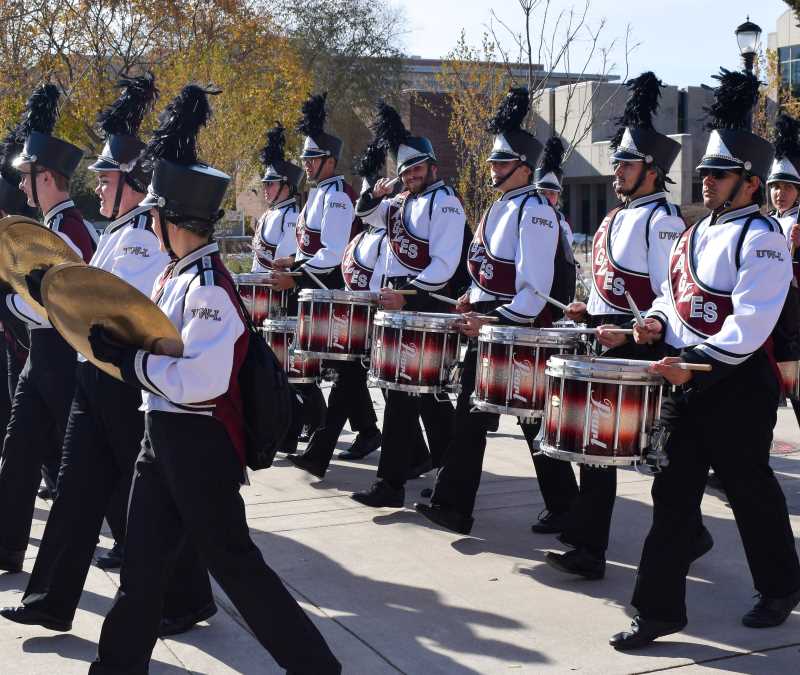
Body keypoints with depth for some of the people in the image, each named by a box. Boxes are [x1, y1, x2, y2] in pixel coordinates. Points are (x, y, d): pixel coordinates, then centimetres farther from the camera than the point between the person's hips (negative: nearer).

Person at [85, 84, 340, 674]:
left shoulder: (208, 286, -20)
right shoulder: (176, 274, 7)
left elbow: (201, 380, -25)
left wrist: (129, 360, -19)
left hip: (198, 444, -8)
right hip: (164, 435, 8)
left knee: (232, 560, 1)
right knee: (142, 561, 15)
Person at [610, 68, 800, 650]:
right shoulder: (698, 232, 13)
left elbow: (750, 323, -22)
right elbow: (674, 292, 22)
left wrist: (699, 362, -28)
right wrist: (659, 322, 1)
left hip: (739, 385, -7)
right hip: (687, 380, 8)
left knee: (751, 492, 9)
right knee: (673, 493, 6)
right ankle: (660, 609, 12)